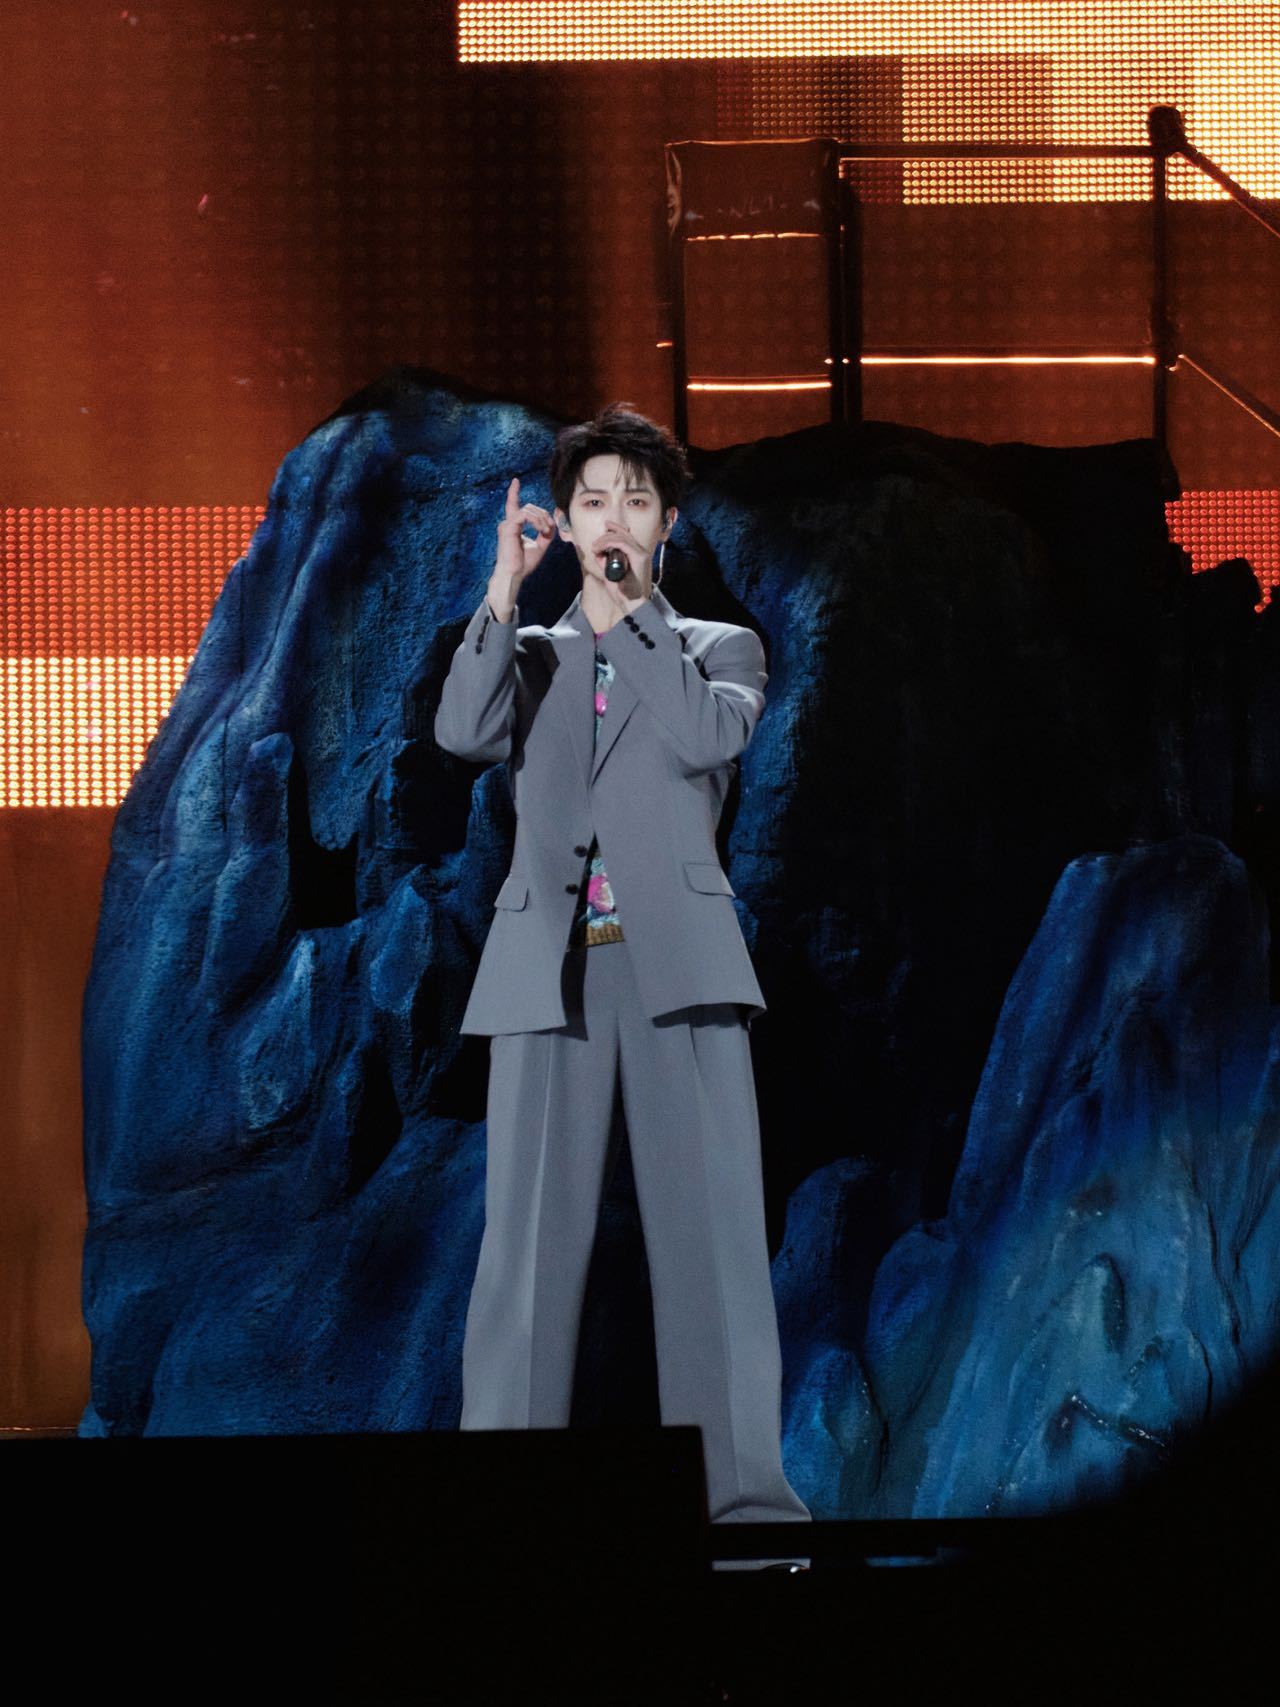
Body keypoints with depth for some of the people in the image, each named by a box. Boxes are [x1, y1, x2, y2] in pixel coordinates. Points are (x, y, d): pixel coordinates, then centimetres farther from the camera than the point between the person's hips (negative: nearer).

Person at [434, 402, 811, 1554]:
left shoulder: (721, 650, 17)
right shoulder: (530, 656, 21)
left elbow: (710, 736, -5)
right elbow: (463, 731, 0)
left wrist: (631, 611, -1)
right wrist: (504, 588, -3)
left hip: (677, 964, -1)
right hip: (550, 969, 1)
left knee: (712, 1230, -8)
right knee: (531, 1237, -5)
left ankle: (743, 1490, -9)